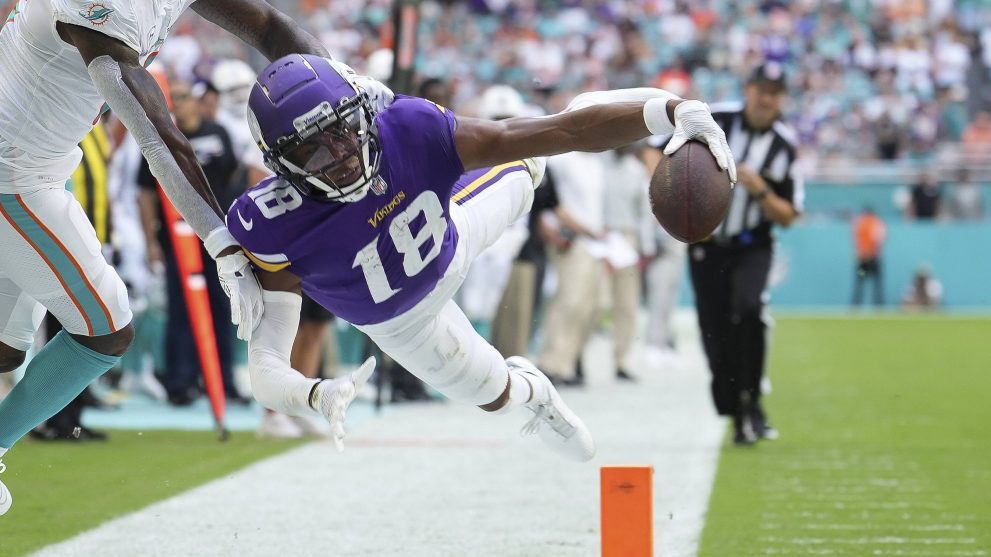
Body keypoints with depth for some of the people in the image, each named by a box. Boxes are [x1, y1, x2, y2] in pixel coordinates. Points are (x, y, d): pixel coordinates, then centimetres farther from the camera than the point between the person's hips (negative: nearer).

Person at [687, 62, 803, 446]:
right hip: (706, 244, 1)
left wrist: (761, 191, -19)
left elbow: (787, 216, -1)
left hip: (751, 246, -1)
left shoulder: (785, 146, -3)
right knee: (716, 334, -1)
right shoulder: (712, 121, -5)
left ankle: (750, 401, -15)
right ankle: (738, 420, 12)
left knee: (748, 308, -28)